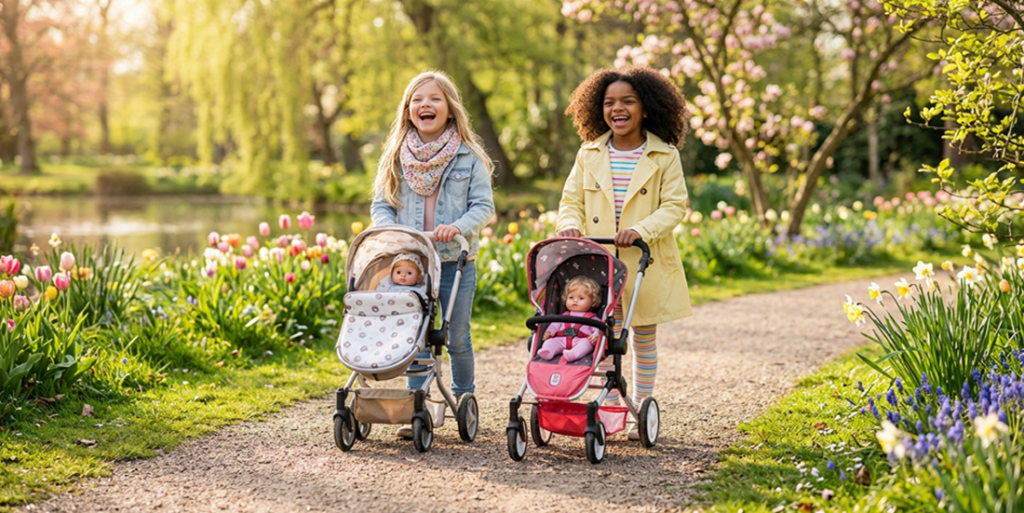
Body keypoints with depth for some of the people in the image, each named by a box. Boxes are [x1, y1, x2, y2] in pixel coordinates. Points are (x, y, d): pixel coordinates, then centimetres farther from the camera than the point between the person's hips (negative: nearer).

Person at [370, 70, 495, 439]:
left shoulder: (469, 157, -3)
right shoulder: (396, 157, 3)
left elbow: (483, 205, -3)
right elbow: (380, 205, 7)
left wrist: (458, 226, -21)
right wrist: (389, 231, -13)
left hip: (456, 263, -1)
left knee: (457, 339, 10)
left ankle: (464, 398, 31)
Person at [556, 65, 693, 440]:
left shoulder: (665, 156, -2)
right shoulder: (589, 154, 7)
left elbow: (674, 205, -7)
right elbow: (571, 200, 8)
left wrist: (641, 230, -23)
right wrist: (570, 225, -14)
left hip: (646, 265, -2)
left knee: (644, 338, 9)